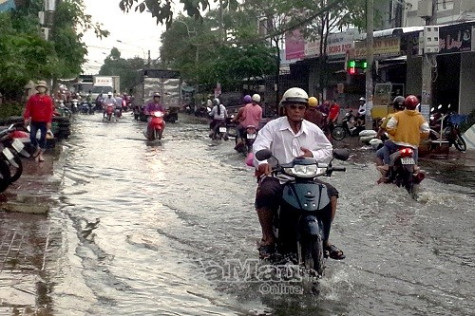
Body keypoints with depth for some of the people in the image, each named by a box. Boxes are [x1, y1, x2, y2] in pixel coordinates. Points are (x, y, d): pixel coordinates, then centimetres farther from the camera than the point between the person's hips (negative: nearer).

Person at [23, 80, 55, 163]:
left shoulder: (49, 99, -2)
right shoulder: (32, 98, 3)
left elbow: (50, 111, -6)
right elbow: (28, 108, 1)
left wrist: (49, 121, -12)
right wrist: (26, 118, -7)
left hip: (44, 122, -2)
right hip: (34, 121, 2)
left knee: (43, 138, 2)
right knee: (32, 137, 0)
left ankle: (41, 154, 10)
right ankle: (37, 148, 26)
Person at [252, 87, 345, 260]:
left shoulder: (313, 130, 10)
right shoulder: (273, 127, -3)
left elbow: (328, 150, 17)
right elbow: (259, 146, -18)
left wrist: (314, 155, -7)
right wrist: (262, 162, -41)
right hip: (277, 176, -4)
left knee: (331, 193, -13)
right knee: (264, 193, -34)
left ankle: (324, 239, 5)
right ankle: (268, 238, -10)